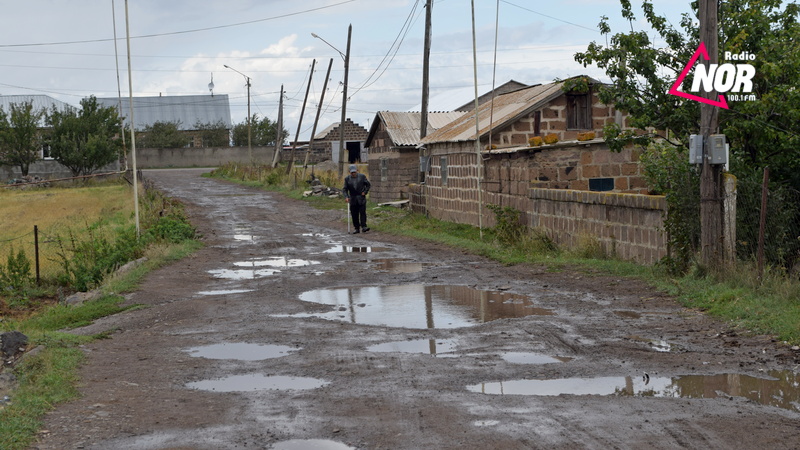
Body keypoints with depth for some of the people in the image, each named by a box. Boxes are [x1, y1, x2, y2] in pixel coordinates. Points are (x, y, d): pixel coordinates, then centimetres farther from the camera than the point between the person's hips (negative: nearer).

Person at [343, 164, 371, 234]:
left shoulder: (362, 176, 1)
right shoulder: (347, 179, 3)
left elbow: (368, 185, 8)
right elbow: (345, 189, 1)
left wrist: (365, 192, -5)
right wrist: (346, 197, -14)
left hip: (361, 198, -1)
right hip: (353, 199, 1)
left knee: (363, 213, -10)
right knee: (354, 214, 1)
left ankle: (363, 227, -12)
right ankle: (356, 228, 6)